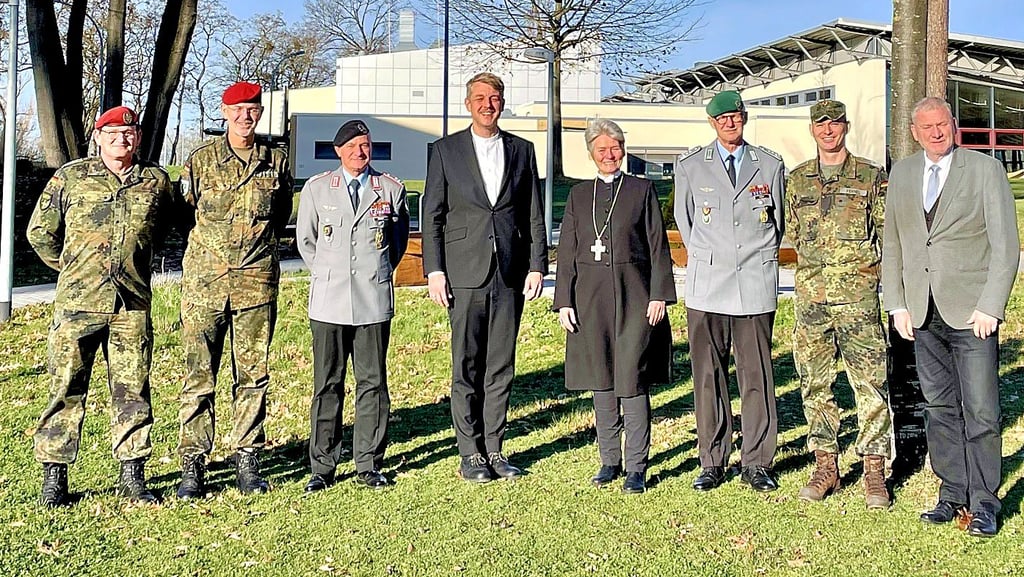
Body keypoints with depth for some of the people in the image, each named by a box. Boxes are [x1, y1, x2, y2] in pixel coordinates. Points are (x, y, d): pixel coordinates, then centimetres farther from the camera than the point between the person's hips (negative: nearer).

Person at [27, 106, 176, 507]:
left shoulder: (156, 181, 8)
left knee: (132, 391, 5)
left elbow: (165, 227, 26)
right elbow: (39, 232, 12)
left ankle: (132, 477, 13)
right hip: (77, 302, -1)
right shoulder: (70, 177, 4)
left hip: (133, 306, 1)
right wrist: (73, 269, 15)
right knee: (66, 388, 2)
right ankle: (54, 477, 12)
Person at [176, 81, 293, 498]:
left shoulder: (276, 161, 7)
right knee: (199, 375, 0)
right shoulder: (200, 160, 3)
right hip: (205, 280, -1)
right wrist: (215, 243, 12)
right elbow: (183, 213, 13)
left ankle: (248, 462, 15)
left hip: (257, 281, 1)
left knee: (253, 374, 5)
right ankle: (193, 467, 8)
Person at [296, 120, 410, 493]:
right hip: (329, 302, 0)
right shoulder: (316, 189, 7)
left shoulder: (391, 189, 7)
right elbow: (305, 240, 15)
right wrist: (327, 276, 12)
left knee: (372, 382, 4)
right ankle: (322, 467, 13)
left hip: (374, 301, 0)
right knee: (327, 385, 3)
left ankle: (369, 465, 15)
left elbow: (400, 238, 19)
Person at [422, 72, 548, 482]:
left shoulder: (522, 150, 12)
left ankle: (494, 448, 17)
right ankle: (470, 454, 10)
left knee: (501, 366, 7)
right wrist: (434, 270, -5)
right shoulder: (446, 150, 5)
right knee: (467, 366, 1)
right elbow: (432, 215, 3)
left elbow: (535, 215, 11)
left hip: (510, 274, 2)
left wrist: (537, 265, 3)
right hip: (464, 274, -2)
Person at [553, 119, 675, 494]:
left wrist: (658, 295, -6)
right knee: (601, 382, 8)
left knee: (632, 380, -6)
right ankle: (610, 461, 19)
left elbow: (658, 246, 2)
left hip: (633, 295, -3)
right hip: (591, 296, 3)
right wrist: (564, 301, 3)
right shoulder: (579, 195, 13)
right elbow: (567, 250, 10)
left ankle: (636, 468, 1)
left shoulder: (642, 190, 6)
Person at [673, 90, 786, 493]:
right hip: (706, 284, 0)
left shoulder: (770, 165, 9)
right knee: (708, 375, 2)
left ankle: (757, 463, 11)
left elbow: (778, 221, 19)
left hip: (756, 284, 0)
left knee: (756, 374, 1)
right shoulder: (691, 167, 9)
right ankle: (712, 463, 11)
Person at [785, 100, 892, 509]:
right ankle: (826, 467, 16)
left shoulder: (872, 178, 3)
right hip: (810, 295, 3)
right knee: (814, 383, 6)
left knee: (870, 383, -3)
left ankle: (874, 471, 6)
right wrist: (819, 265, 11)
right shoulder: (797, 180, 12)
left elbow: (889, 234, 6)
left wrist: (859, 266, 2)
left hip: (858, 295, -3)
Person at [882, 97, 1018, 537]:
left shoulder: (985, 169, -1)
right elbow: (891, 244, 15)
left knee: (980, 412, -3)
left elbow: (1006, 245, -4)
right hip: (923, 315, 4)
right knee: (939, 409, 9)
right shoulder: (902, 174, 11)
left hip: (972, 313, -4)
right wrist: (897, 304, 7)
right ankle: (952, 494, 20)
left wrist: (990, 307, -11)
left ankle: (984, 503, 9)